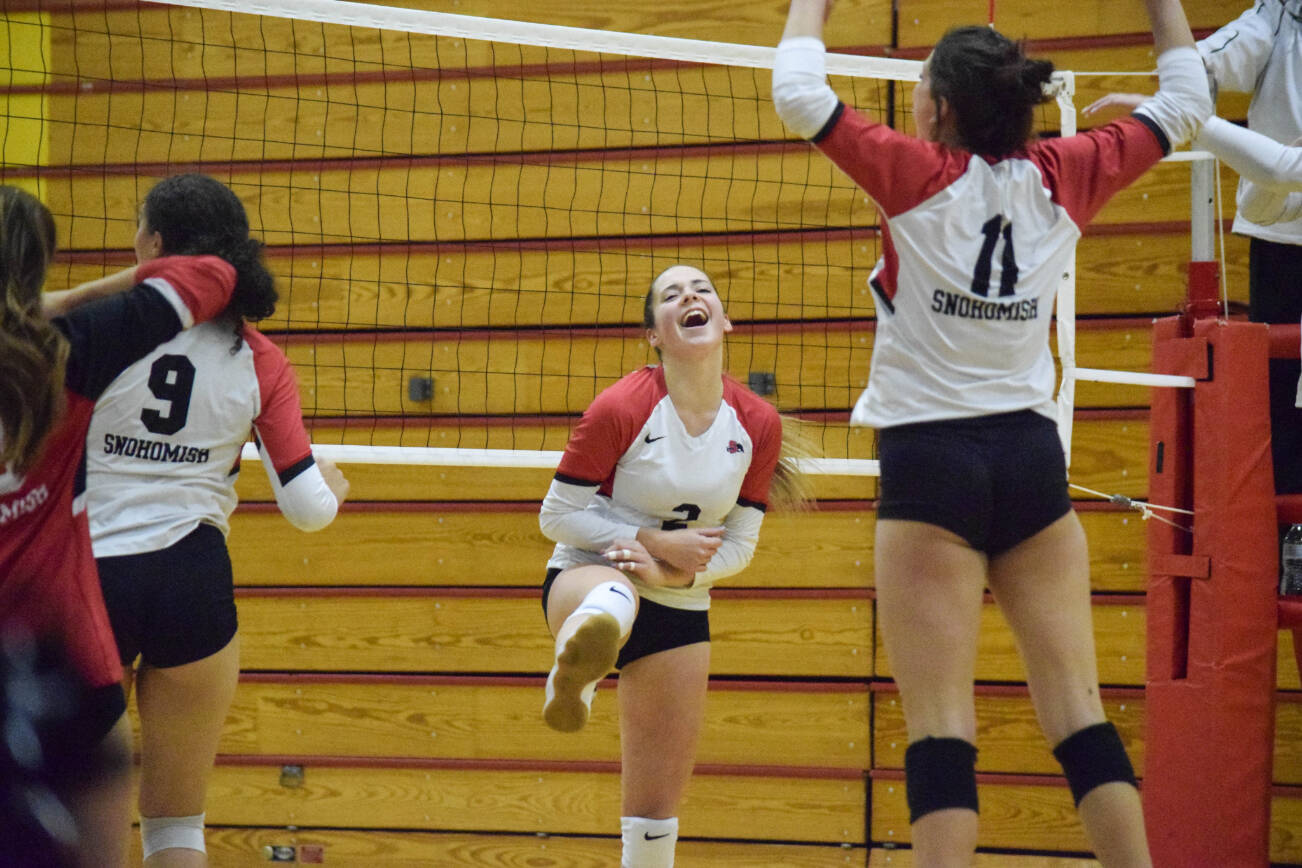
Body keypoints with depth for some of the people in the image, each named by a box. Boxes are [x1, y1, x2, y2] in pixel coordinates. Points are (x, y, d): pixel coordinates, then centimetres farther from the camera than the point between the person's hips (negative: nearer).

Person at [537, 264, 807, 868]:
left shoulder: (757, 424, -6)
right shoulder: (621, 408, -17)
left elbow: (739, 545, 0)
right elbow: (557, 516, -11)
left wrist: (674, 573, -19)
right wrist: (658, 542, -20)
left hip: (681, 607, 4)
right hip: (586, 576, -4)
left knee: (657, 808, 6)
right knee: (610, 609, -46)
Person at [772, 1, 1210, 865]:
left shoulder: (920, 177, -9)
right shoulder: (1063, 179, 2)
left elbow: (798, 91, -8)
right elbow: (1186, 101, 14)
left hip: (932, 462, -4)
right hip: (1033, 459, 4)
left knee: (940, 725, -8)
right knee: (1079, 711, 4)